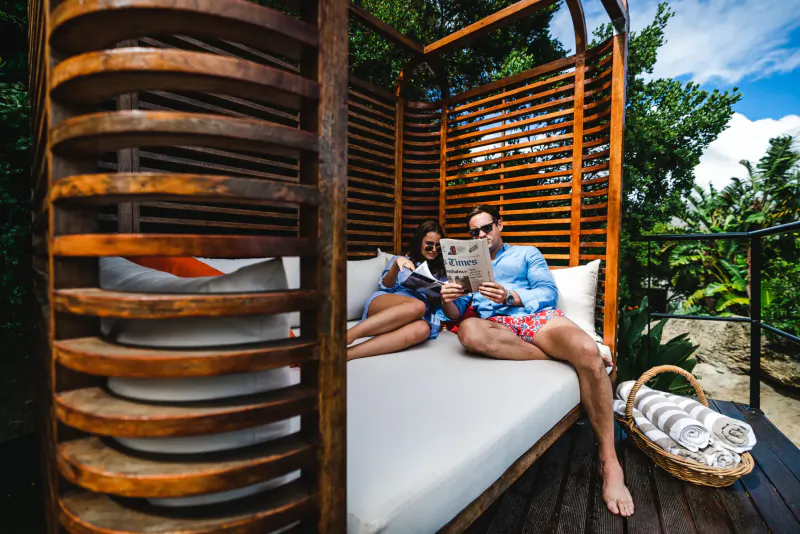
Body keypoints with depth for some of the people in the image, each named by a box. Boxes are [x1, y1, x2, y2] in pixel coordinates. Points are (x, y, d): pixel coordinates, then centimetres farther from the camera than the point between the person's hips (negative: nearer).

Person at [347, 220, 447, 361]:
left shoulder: (441, 270, 28)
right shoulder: (401, 260, 23)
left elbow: (439, 302, 21)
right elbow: (385, 287, 10)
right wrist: (395, 266, -7)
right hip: (381, 304, -1)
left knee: (423, 328, -38)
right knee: (418, 306, -37)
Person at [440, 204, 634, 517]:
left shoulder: (527, 254, 21)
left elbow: (548, 293, 5)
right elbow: (457, 314, 15)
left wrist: (511, 297, -14)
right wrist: (447, 301, -10)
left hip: (537, 317, 0)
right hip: (495, 324, 1)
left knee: (588, 351, -32)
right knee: (469, 331, -37)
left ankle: (609, 463, -15)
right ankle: (564, 355, -22)